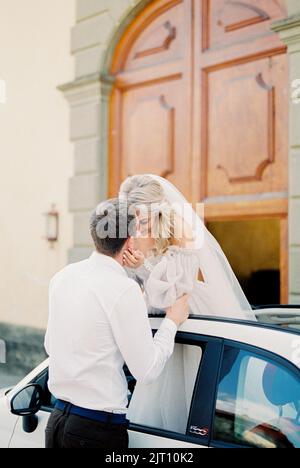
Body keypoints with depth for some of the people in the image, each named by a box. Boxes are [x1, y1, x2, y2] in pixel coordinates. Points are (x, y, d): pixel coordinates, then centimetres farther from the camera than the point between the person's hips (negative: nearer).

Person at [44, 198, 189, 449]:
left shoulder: (62, 277, 3)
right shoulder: (124, 289, -18)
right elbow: (147, 371, -14)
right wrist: (172, 321, 0)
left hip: (57, 419, 7)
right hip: (99, 429, -7)